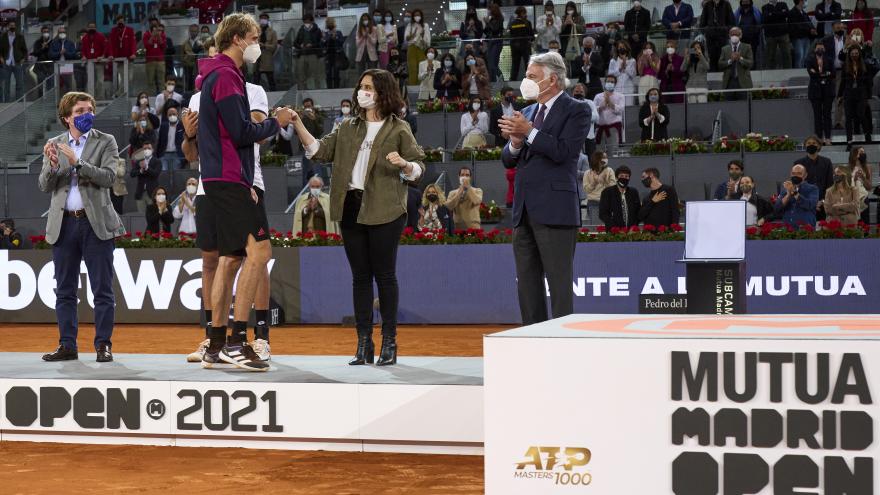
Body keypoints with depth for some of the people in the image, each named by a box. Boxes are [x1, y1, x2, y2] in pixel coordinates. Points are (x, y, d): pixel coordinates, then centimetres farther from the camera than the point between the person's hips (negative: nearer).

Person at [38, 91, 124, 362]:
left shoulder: (106, 142, 4)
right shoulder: (54, 145, 11)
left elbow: (108, 177, -10)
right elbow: (45, 186, 5)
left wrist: (77, 162, -18)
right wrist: (52, 165, -14)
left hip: (96, 223, -3)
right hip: (63, 224, 3)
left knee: (102, 289, -2)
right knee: (65, 290, 6)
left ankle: (103, 345, 3)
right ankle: (67, 345, 11)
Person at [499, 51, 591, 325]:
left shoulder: (576, 110, -2)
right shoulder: (528, 112, 18)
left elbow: (563, 151, -16)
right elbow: (508, 160, 15)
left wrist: (529, 132, -14)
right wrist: (516, 143, -5)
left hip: (555, 211, -8)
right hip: (524, 210, 8)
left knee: (559, 285, -7)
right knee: (527, 283, 10)